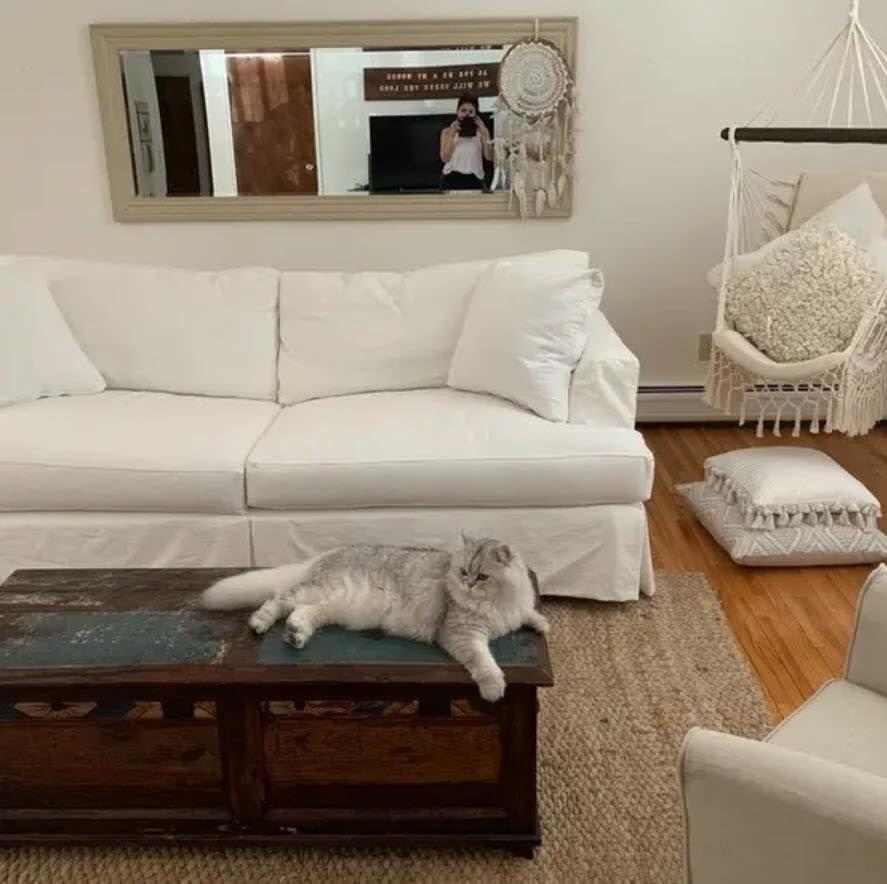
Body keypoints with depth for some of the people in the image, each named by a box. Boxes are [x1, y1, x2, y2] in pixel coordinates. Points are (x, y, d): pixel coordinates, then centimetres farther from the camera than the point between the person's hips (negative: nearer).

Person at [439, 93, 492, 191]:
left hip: (474, 179, 0)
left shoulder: (481, 131, 11)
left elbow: (489, 156, 0)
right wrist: (452, 134, -6)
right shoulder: (447, 131, 11)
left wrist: (484, 133, -7)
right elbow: (444, 158, -1)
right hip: (452, 179, 0)